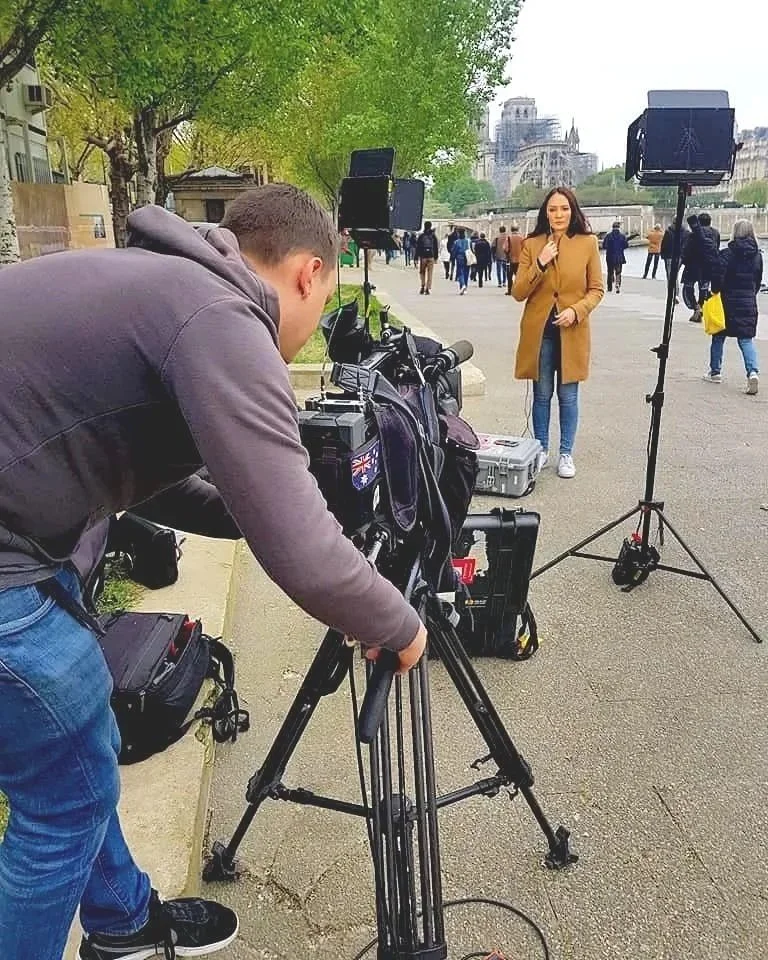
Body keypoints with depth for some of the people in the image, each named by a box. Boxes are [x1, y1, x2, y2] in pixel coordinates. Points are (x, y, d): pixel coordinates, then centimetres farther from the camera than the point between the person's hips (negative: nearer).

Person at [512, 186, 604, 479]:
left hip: (572, 331, -1)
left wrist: (576, 310, -15)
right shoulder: (532, 245, 2)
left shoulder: (588, 243, 0)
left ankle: (566, 454, 18)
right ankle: (541, 449, 24)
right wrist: (540, 264, -16)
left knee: (568, 396, 5)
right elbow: (518, 292, -3)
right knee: (542, 394, 10)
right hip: (539, 331, 1)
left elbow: (596, 289, 3)